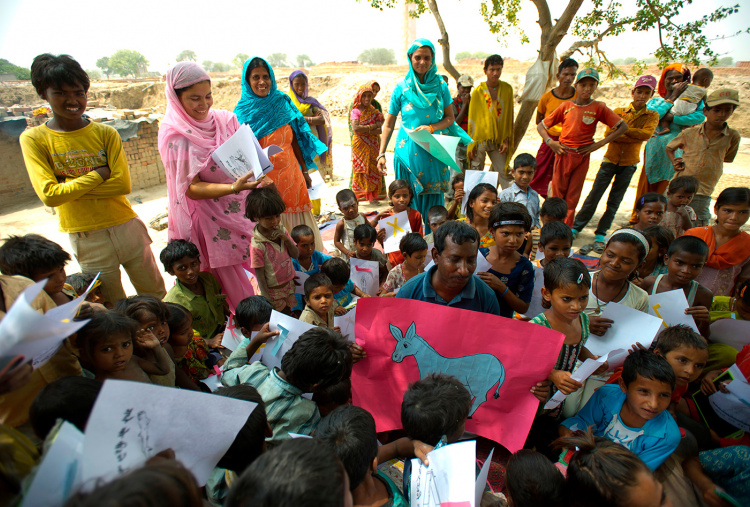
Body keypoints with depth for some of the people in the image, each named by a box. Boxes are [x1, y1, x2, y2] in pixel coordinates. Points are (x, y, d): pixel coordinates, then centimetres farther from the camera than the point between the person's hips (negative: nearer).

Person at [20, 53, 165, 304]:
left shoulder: (106, 133, -1)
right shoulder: (33, 139, -3)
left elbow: (123, 184, -10)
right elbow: (49, 196, -13)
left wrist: (70, 187, -12)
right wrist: (99, 174, -12)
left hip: (127, 227, 1)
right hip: (87, 240, -1)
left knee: (157, 296, 14)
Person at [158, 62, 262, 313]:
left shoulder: (225, 119, 4)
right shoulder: (174, 135, -9)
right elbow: (190, 188, -14)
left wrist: (258, 177, -13)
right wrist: (232, 188, -30)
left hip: (241, 208, 5)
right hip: (209, 218, -4)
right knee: (228, 280, 3)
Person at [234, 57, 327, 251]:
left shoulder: (282, 102, 5)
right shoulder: (243, 111, -3)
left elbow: (295, 141, 9)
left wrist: (305, 171, 10)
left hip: (290, 175, 3)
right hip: (263, 179, -2)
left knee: (298, 224, 9)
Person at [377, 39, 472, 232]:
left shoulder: (440, 86, 6)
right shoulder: (401, 88, 2)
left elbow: (450, 118, 9)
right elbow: (389, 124, 5)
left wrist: (431, 127, -11)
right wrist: (381, 154, -1)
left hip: (434, 151, 2)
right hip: (408, 151, -1)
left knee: (433, 201, 5)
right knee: (409, 200, 0)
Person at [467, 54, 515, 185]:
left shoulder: (507, 89, 4)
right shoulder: (477, 91, -3)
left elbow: (509, 117, 9)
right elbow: (472, 119, 0)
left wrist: (506, 140, 4)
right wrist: (471, 145, -3)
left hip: (498, 140, 2)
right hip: (480, 139, -2)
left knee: (505, 173, 3)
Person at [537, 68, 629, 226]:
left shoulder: (599, 108, 1)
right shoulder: (565, 106, 2)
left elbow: (623, 126, 2)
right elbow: (541, 125, 7)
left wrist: (599, 144, -6)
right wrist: (549, 141, -8)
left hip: (583, 156, 0)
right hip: (563, 154, 0)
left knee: (572, 197, 5)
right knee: (557, 193, 5)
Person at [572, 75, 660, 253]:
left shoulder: (652, 116, 6)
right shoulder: (618, 111, 3)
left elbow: (647, 133, -14)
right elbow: (609, 134, -12)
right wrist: (638, 136, -14)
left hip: (629, 163, 1)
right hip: (611, 160, -1)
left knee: (614, 202, 3)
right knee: (593, 196, -4)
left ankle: (600, 236, 9)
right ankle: (575, 228, 5)